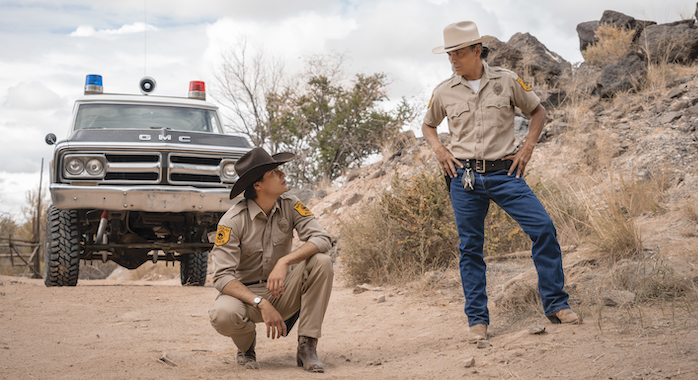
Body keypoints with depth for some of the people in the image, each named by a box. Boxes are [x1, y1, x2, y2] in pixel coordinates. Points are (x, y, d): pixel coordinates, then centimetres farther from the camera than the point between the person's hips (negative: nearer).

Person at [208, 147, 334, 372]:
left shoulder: (290, 206, -5)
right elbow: (222, 277, -21)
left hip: (280, 293, 4)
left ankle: (307, 347, -16)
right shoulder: (232, 221, -17)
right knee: (222, 315, -37)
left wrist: (285, 261, -33)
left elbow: (322, 239, -17)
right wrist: (261, 304, -34)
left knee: (321, 262, -22)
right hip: (246, 293, -3)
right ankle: (246, 345, 1)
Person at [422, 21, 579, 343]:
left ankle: (556, 305, -1)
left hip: (504, 173, -1)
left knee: (543, 228, -12)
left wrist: (528, 147, 2)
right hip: (464, 177, 1)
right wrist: (439, 149, 4)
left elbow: (538, 111, 15)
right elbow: (428, 126, 23)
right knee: (470, 248, 2)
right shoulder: (444, 92, 5)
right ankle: (477, 320, 12)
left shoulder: (506, 81, 2)